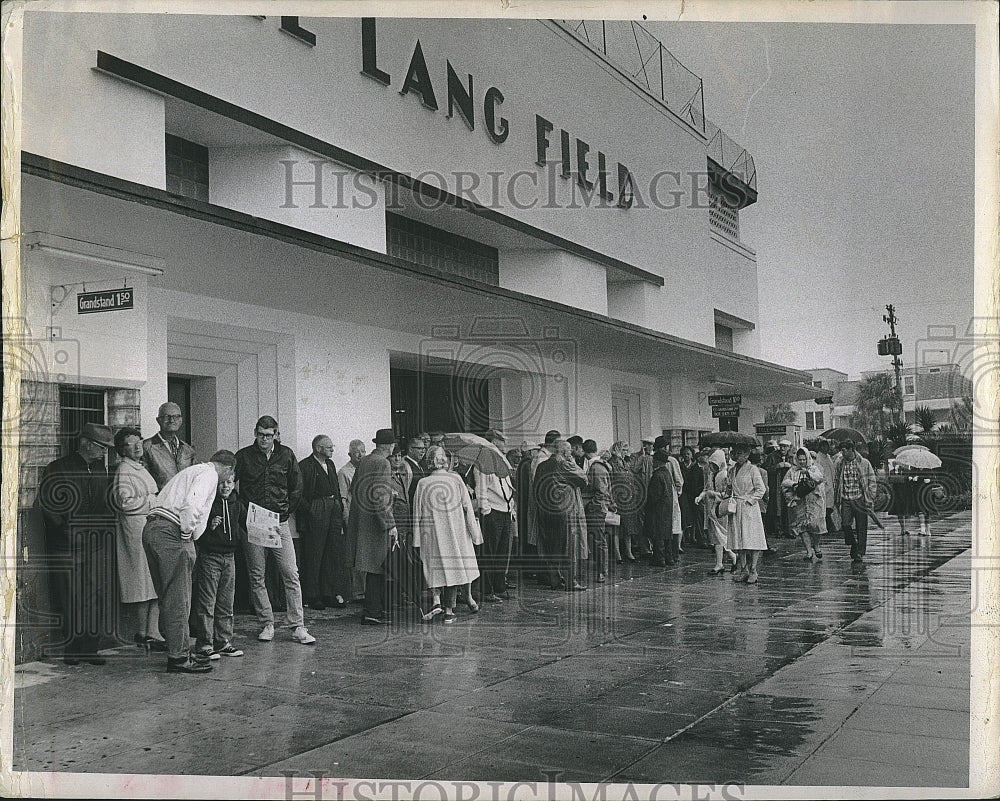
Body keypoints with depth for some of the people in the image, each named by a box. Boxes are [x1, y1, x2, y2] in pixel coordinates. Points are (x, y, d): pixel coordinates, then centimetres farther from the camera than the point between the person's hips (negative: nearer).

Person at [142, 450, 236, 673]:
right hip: (171, 532, -10)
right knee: (178, 599, -5)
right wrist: (187, 534, -11)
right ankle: (178, 657, -2)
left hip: (151, 528, 10)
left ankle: (177, 650, 22)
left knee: (167, 597, 14)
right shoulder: (209, 475, -3)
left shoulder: (191, 471, 26)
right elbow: (192, 504, -21)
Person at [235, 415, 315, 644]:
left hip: (279, 523, 0)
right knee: (257, 577, 3)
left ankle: (298, 627, -2)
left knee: (291, 574, -4)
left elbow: (296, 488, 14)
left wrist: (286, 511, 8)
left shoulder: (286, 455, 6)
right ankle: (266, 624, 13)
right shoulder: (243, 456, 2)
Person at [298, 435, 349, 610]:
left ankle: (333, 593, 12)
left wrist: (340, 508, 11)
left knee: (336, 553, 5)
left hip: (334, 512, 7)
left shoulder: (330, 464, 18)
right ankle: (312, 597, 4)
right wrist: (309, 510, -15)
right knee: (313, 557, -2)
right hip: (315, 515, -7)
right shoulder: (305, 466, -7)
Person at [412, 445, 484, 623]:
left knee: (435, 567, 11)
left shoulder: (422, 484, -3)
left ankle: (436, 600, -7)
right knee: (454, 567, 12)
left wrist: (417, 542, 5)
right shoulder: (456, 479, -4)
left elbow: (417, 515, 0)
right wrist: (474, 532, 2)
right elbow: (467, 506, -4)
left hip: (431, 534, 0)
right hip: (456, 533, 0)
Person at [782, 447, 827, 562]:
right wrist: (794, 484, -14)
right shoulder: (793, 470, 11)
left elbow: (820, 477, -11)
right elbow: (784, 483, 3)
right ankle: (809, 551, -6)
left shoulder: (814, 468, 9)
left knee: (815, 523, -8)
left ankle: (816, 546, 17)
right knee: (802, 526, -7)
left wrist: (808, 472, -24)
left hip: (814, 501, -1)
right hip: (799, 502, 1)